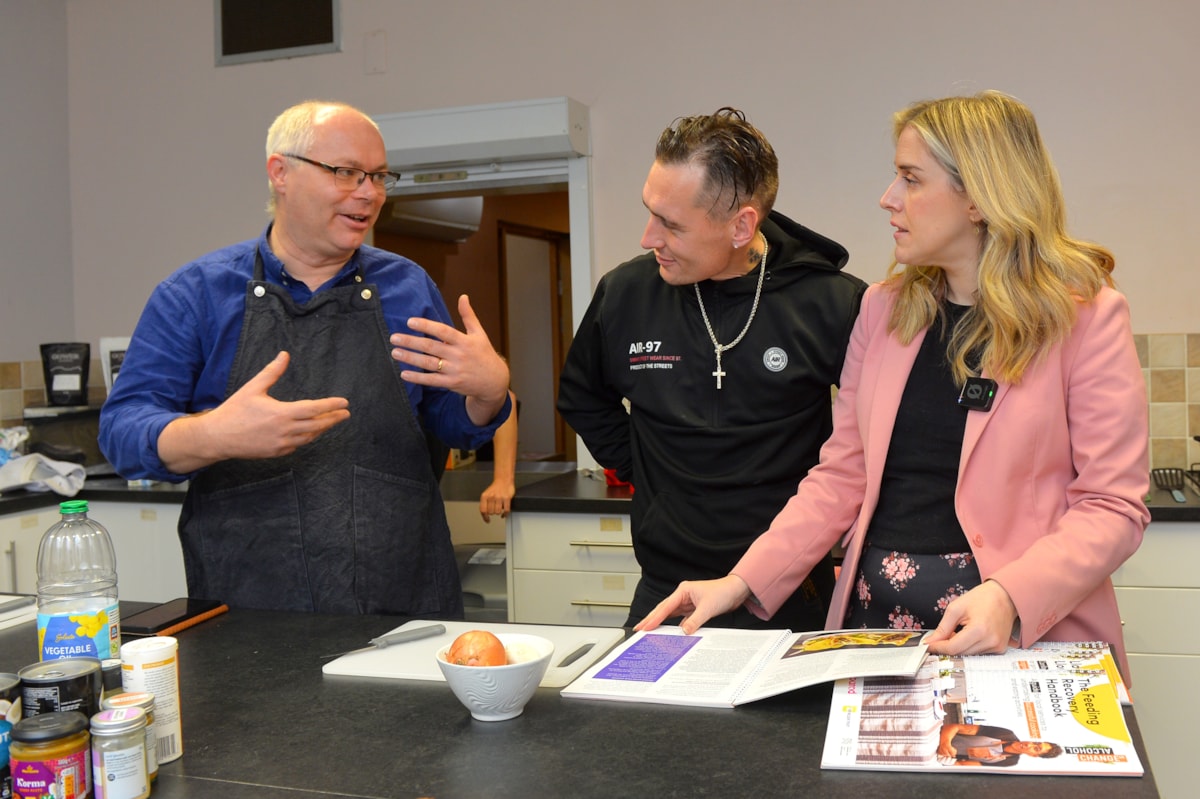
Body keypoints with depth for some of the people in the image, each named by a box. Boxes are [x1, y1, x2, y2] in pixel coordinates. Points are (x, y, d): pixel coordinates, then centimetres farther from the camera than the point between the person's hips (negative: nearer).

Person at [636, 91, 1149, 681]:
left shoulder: (1086, 315, -4)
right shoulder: (884, 307, 8)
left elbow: (1113, 505, -6)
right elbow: (842, 476, 8)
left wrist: (1010, 597, -22)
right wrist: (742, 582, -2)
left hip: (1025, 635, -3)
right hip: (873, 617, 3)